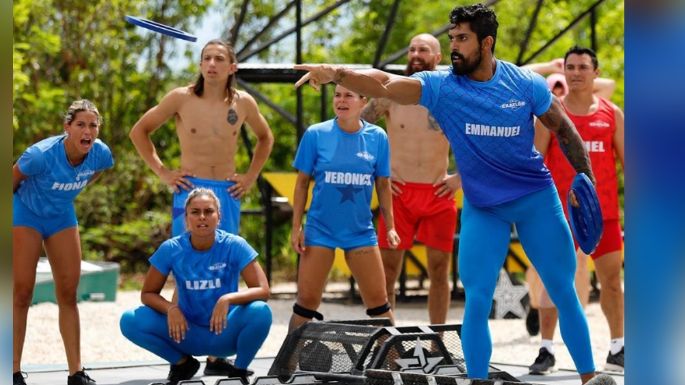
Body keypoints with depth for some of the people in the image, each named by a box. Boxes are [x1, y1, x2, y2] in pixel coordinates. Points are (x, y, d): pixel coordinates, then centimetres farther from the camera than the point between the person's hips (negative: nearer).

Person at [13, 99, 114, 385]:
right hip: (26, 214, -5)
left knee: (68, 293, 4)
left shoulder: (101, 154, -19)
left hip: (62, 216, 5)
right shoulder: (42, 154, -34)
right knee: (22, 291, -6)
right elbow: (12, 181, -15)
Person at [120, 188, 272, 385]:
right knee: (130, 321, -19)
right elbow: (148, 293, -1)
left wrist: (228, 299, -34)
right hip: (188, 333, 2)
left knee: (260, 312, -32)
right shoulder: (171, 249, -8)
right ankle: (182, 363, 7)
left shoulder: (234, 246, -13)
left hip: (225, 332, -2)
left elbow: (263, 290, -16)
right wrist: (171, 308, -22)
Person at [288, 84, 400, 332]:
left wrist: (390, 226, 6)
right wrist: (296, 227, -2)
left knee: (378, 300, 5)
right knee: (307, 300, 1)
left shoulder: (377, 137, -1)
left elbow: (383, 185, 8)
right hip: (320, 229, -1)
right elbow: (302, 182, 1)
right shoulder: (316, 134, -5)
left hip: (361, 231, 1)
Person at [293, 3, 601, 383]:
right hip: (482, 208, 0)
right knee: (476, 301, -5)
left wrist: (587, 180, -1)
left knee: (564, 293, 6)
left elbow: (563, 129, 4)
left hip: (537, 198, 0)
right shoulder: (440, 86, -12)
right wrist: (337, 74, -44)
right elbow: (384, 86, -27)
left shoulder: (527, 84, -10)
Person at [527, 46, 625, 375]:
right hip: (561, 210, -2)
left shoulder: (612, 114, 6)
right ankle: (546, 350, 2)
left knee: (612, 279, 6)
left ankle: (617, 349, 17)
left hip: (604, 212, 2)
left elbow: (625, 161, 8)